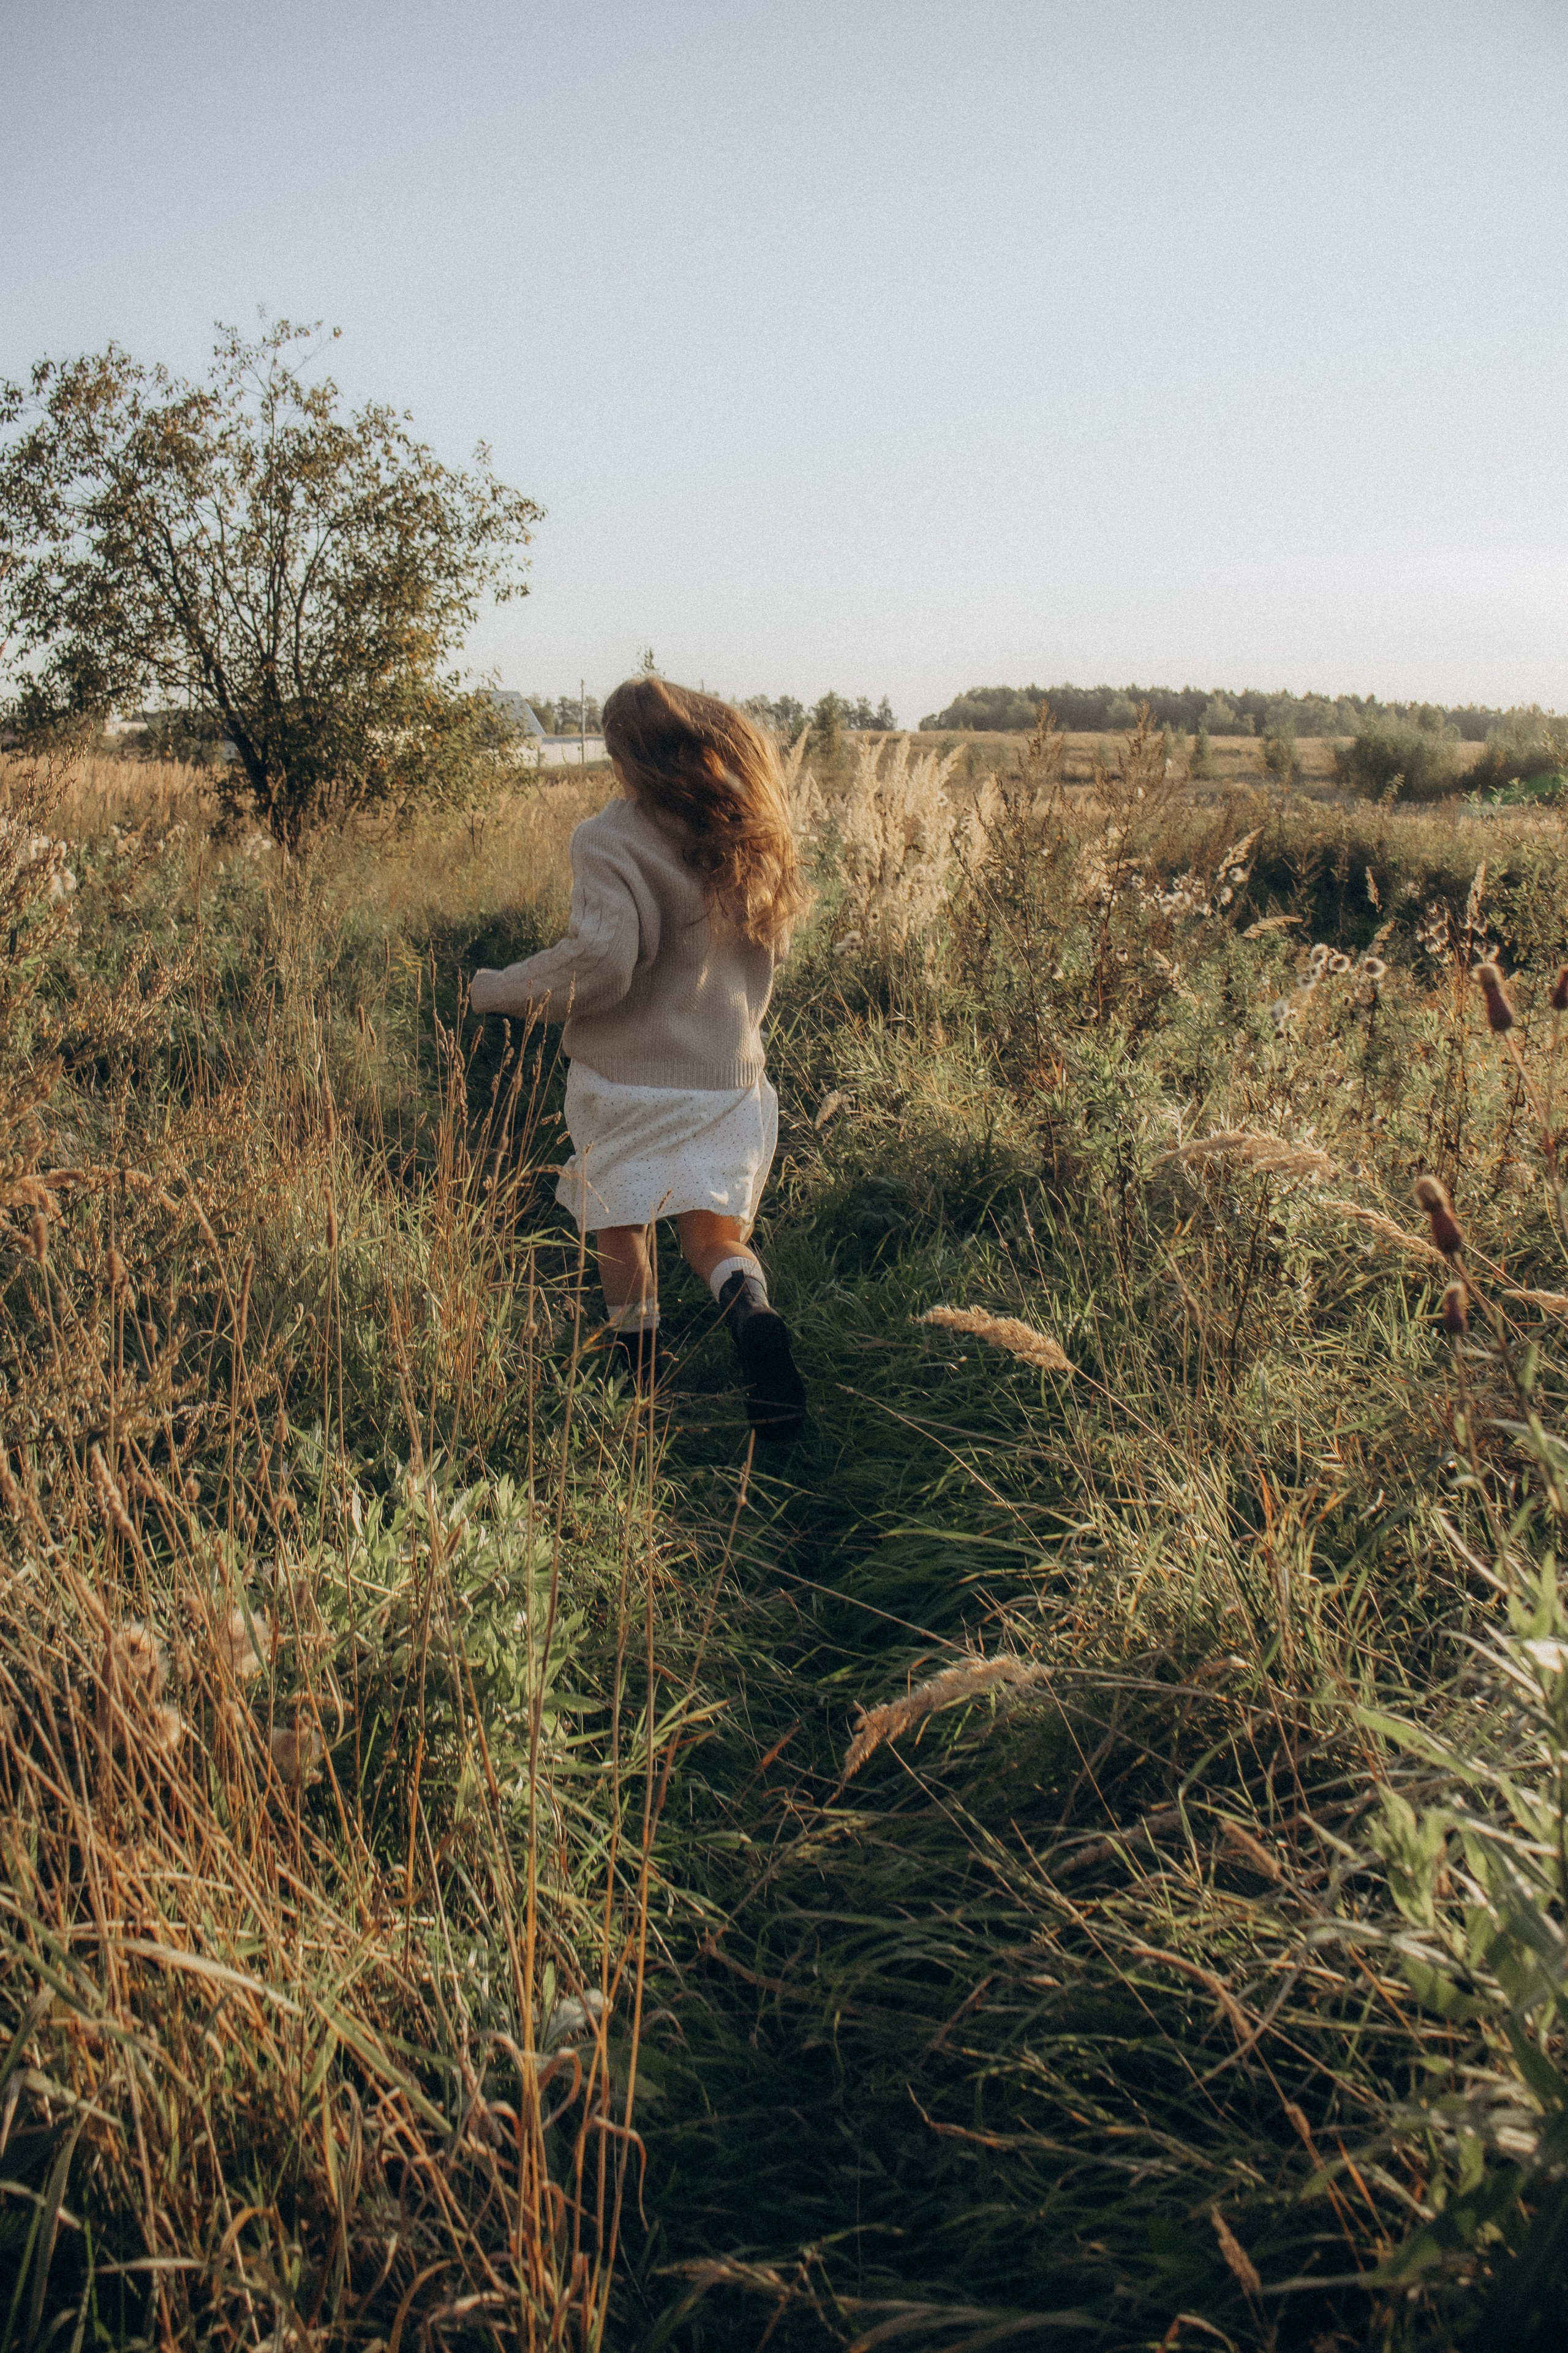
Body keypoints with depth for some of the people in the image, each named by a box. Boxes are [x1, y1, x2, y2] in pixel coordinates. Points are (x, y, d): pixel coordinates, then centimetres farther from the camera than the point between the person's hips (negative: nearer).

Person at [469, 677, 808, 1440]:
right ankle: (755, 1317, -25)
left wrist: (492, 991, -8)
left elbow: (597, 964, -22)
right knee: (715, 1233, 6)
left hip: (627, 1076, -4)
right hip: (728, 1075, 4)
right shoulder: (746, 838, 4)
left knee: (620, 1225, 16)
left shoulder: (609, 840, -14)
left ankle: (639, 1371, 22)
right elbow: (768, 949, 14)